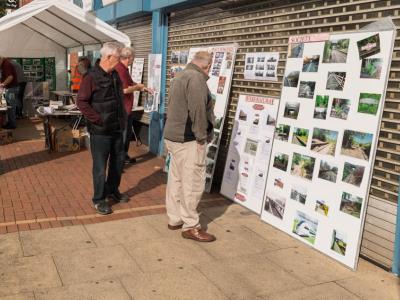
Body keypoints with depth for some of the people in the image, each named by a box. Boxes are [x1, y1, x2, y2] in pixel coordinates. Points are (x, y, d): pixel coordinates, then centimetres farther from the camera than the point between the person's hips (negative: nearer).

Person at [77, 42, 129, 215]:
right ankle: (99, 200, 17)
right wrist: (98, 119, -18)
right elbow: (81, 102, -17)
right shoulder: (92, 77, -14)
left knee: (118, 162, 17)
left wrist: (122, 117, 12)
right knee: (100, 166, 3)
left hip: (117, 128, 8)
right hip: (100, 131, -8)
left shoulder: (115, 75, 10)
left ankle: (112, 191, 36)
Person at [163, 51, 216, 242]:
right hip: (188, 140, -10)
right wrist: (201, 137, -16)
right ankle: (190, 226, 4)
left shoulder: (180, 76, 18)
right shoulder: (196, 78, -15)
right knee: (193, 183, -4)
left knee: (176, 180, 14)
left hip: (173, 136, 10)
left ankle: (174, 219, 23)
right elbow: (198, 110, -23)